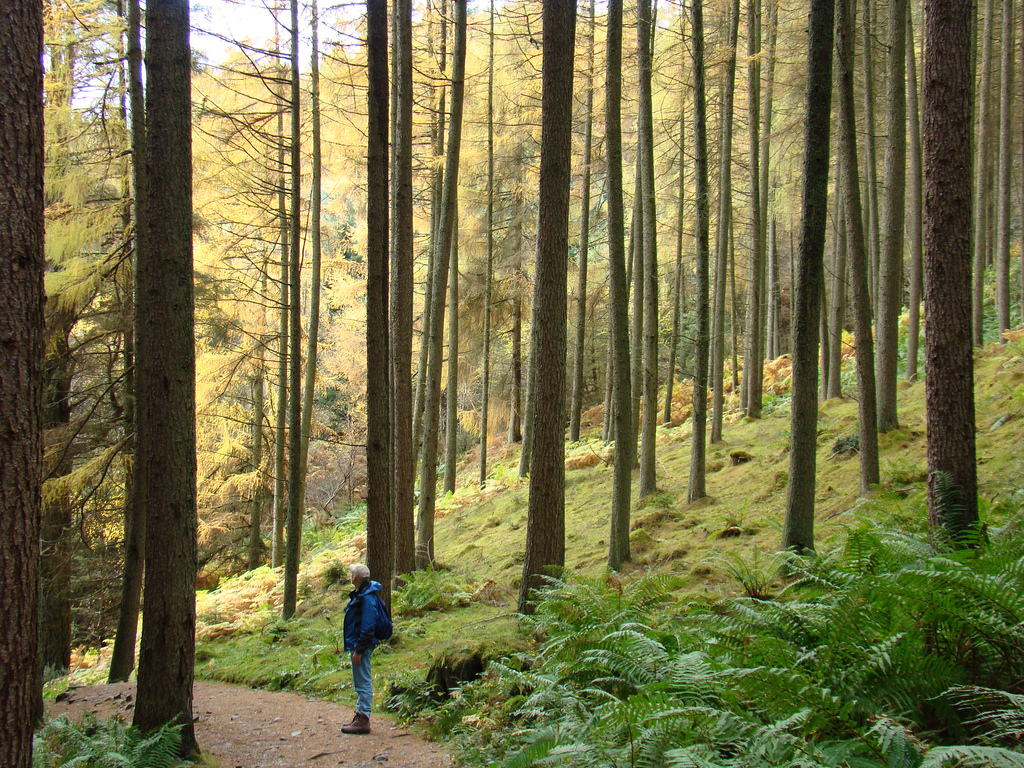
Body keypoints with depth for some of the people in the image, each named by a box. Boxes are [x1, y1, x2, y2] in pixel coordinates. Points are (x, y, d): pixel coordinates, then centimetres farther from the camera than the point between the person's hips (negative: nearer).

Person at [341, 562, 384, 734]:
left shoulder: (367, 598, -19)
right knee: (361, 683, 15)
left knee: (363, 683, -8)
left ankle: (363, 720, -6)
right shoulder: (360, 594, 14)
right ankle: (360, 716, 23)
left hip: (361, 644, -11)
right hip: (357, 644, 11)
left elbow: (367, 626, -23)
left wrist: (359, 649, -23)